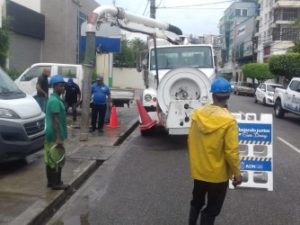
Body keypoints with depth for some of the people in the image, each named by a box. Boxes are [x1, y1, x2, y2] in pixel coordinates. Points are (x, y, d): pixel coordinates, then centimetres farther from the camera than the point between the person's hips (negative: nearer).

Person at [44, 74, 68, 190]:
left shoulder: (53, 99, 15)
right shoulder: (55, 101, -17)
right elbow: (56, 120, -22)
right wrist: (59, 138, -23)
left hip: (50, 135, 10)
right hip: (55, 136, -10)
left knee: (50, 159, 14)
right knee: (58, 159, -1)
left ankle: (51, 181, 23)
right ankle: (56, 183, 7)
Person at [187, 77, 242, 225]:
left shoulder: (197, 114, -7)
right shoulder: (229, 121, -22)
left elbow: (190, 141, 2)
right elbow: (231, 151, -20)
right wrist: (237, 173, -6)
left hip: (198, 170, 5)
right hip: (218, 174, -4)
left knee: (196, 202, 25)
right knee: (212, 209, 14)